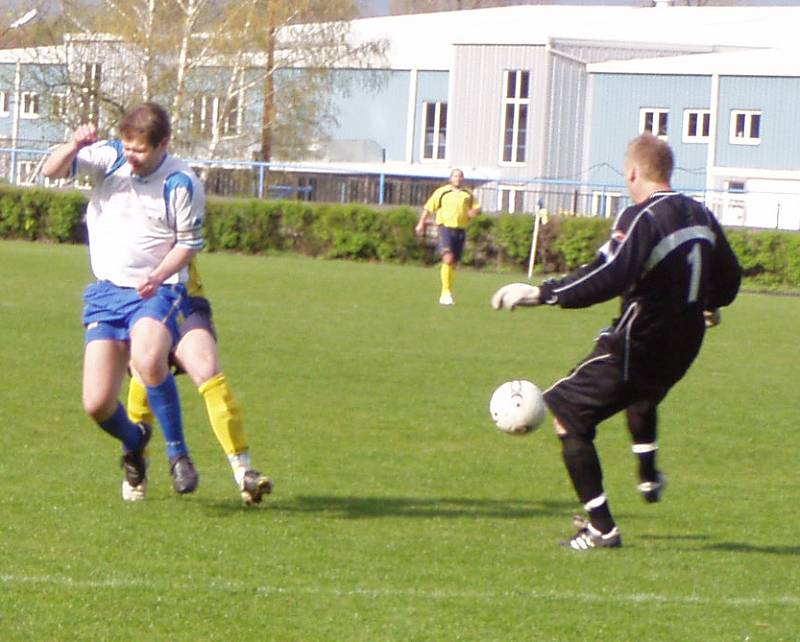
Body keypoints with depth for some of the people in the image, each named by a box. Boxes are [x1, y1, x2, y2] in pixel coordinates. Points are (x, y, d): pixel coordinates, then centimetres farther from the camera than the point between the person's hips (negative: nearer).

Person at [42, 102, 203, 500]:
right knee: (96, 405, -5)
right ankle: (134, 442, 31)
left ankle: (177, 452, -17)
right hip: (106, 291, 4)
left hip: (157, 292, -4)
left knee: (147, 360, -37)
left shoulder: (181, 183, -9)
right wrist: (74, 146, -26)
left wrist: (158, 277, -18)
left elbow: (188, 243, -1)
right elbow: (51, 171, -5)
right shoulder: (108, 158, -1)